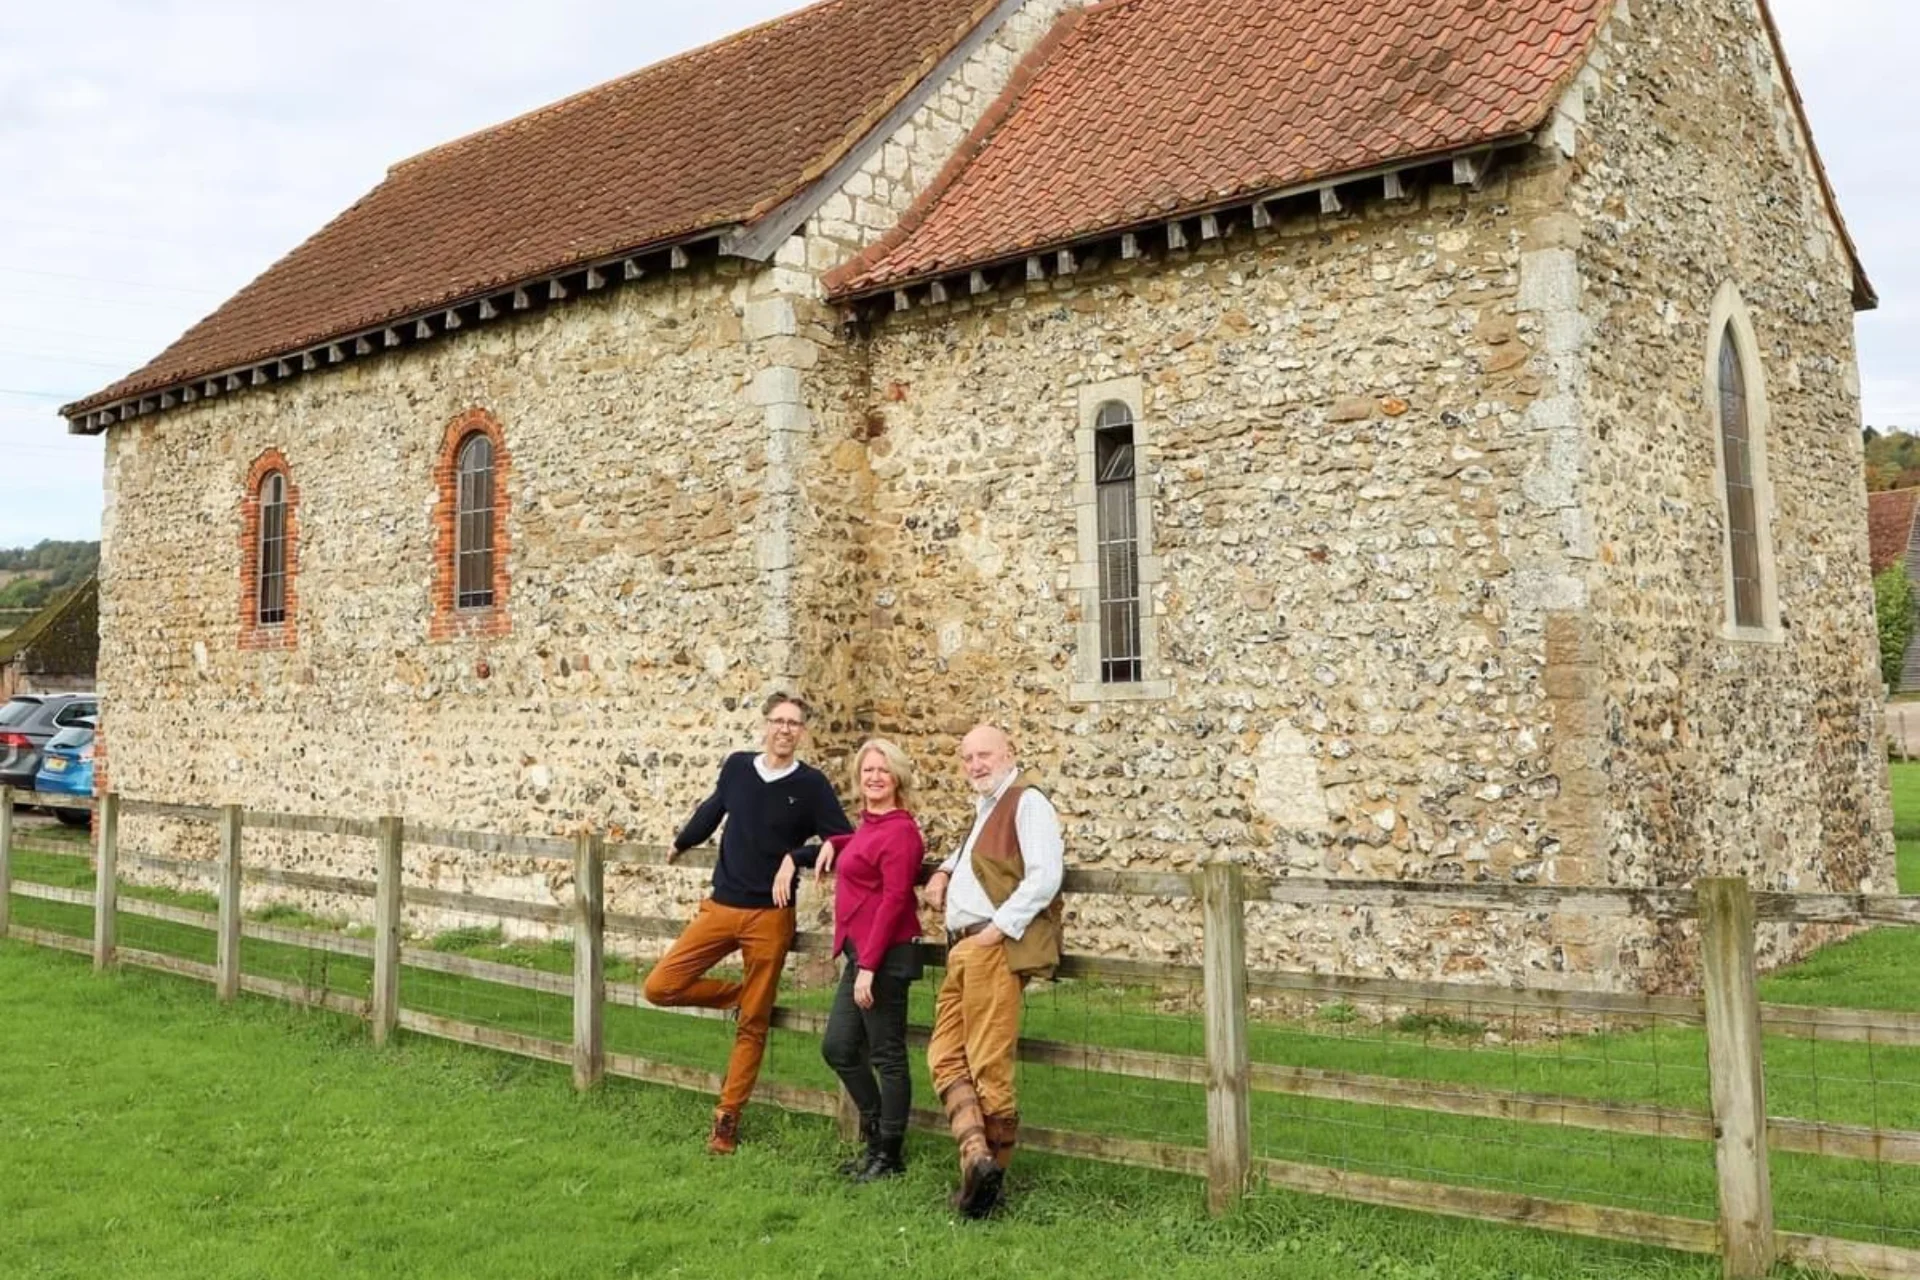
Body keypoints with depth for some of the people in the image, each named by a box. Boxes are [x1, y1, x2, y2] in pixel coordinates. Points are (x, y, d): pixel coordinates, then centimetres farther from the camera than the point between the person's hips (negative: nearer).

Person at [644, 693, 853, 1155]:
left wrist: (797, 857, -21)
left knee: (752, 1025, 3)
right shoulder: (737, 766, 3)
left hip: (770, 917, -3)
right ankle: (741, 994, 17)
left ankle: (727, 1118, 18)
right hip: (719, 908, 3)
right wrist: (681, 843, 37)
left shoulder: (811, 784, -6)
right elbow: (713, 808, 23)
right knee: (660, 987, -7)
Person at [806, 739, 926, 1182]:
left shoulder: (899, 830, -15)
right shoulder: (869, 825, 12)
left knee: (887, 1056, 1)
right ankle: (875, 1139, 29)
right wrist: (834, 843, 17)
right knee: (838, 1048, 14)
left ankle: (890, 1155, 14)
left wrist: (869, 967, -21)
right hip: (860, 952, 10)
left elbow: (894, 900, -19)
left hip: (885, 954, -10)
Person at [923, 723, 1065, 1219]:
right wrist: (944, 871, 25)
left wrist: (999, 928, -18)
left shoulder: (1028, 802, -4)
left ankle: (992, 1172, -2)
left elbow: (1045, 876, -15)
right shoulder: (985, 810, 25)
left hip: (996, 949, -10)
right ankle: (977, 1155, -8)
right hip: (963, 950, 10)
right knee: (945, 1058, 0)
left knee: (988, 1066, -8)